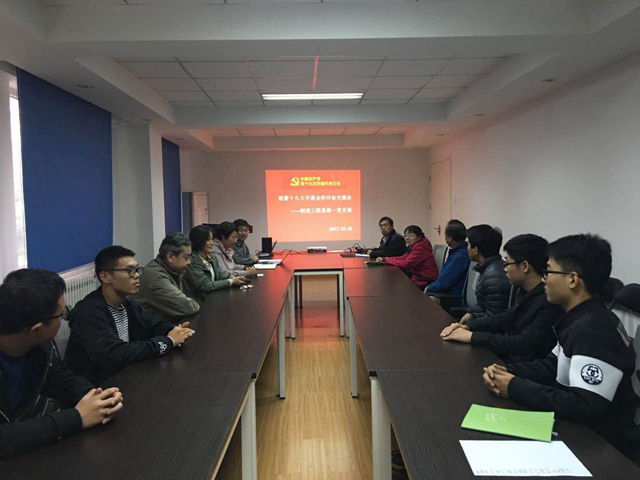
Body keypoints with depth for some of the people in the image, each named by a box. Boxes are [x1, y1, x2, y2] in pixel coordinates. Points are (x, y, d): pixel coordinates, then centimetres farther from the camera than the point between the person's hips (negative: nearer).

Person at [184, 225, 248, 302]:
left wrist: (233, 277, -10)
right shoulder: (192, 262, -19)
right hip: (199, 302, -7)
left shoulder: (212, 258, 8)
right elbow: (206, 286, -19)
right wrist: (231, 281, -13)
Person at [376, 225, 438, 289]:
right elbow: (403, 257, 7)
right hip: (417, 276, 8)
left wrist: (388, 260, -13)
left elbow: (406, 263, -24)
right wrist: (384, 259, -3)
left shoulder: (420, 248, -21)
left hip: (424, 281, -8)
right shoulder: (413, 246, 10)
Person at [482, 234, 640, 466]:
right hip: (580, 431, 7)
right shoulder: (579, 318, 2)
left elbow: (584, 407, -31)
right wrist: (507, 372, -7)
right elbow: (553, 365, 11)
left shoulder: (594, 330, -27)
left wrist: (515, 388, -22)